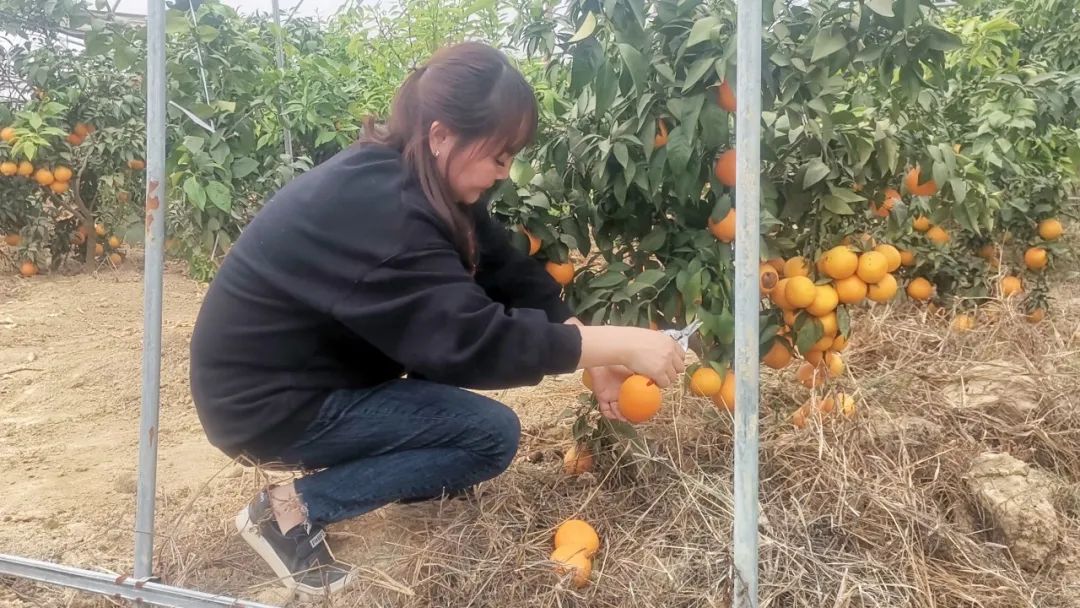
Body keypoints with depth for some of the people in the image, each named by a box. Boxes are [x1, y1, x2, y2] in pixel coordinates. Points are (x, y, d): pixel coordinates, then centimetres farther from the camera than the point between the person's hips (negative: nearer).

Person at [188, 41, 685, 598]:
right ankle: (293, 508, -7)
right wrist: (622, 344, -29)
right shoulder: (376, 207, -32)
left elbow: (509, 272, -1)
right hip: (268, 404, -9)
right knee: (494, 435, -12)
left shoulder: (405, 179, -3)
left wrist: (593, 353, -10)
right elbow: (471, 339, -35)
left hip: (323, 363, 9)